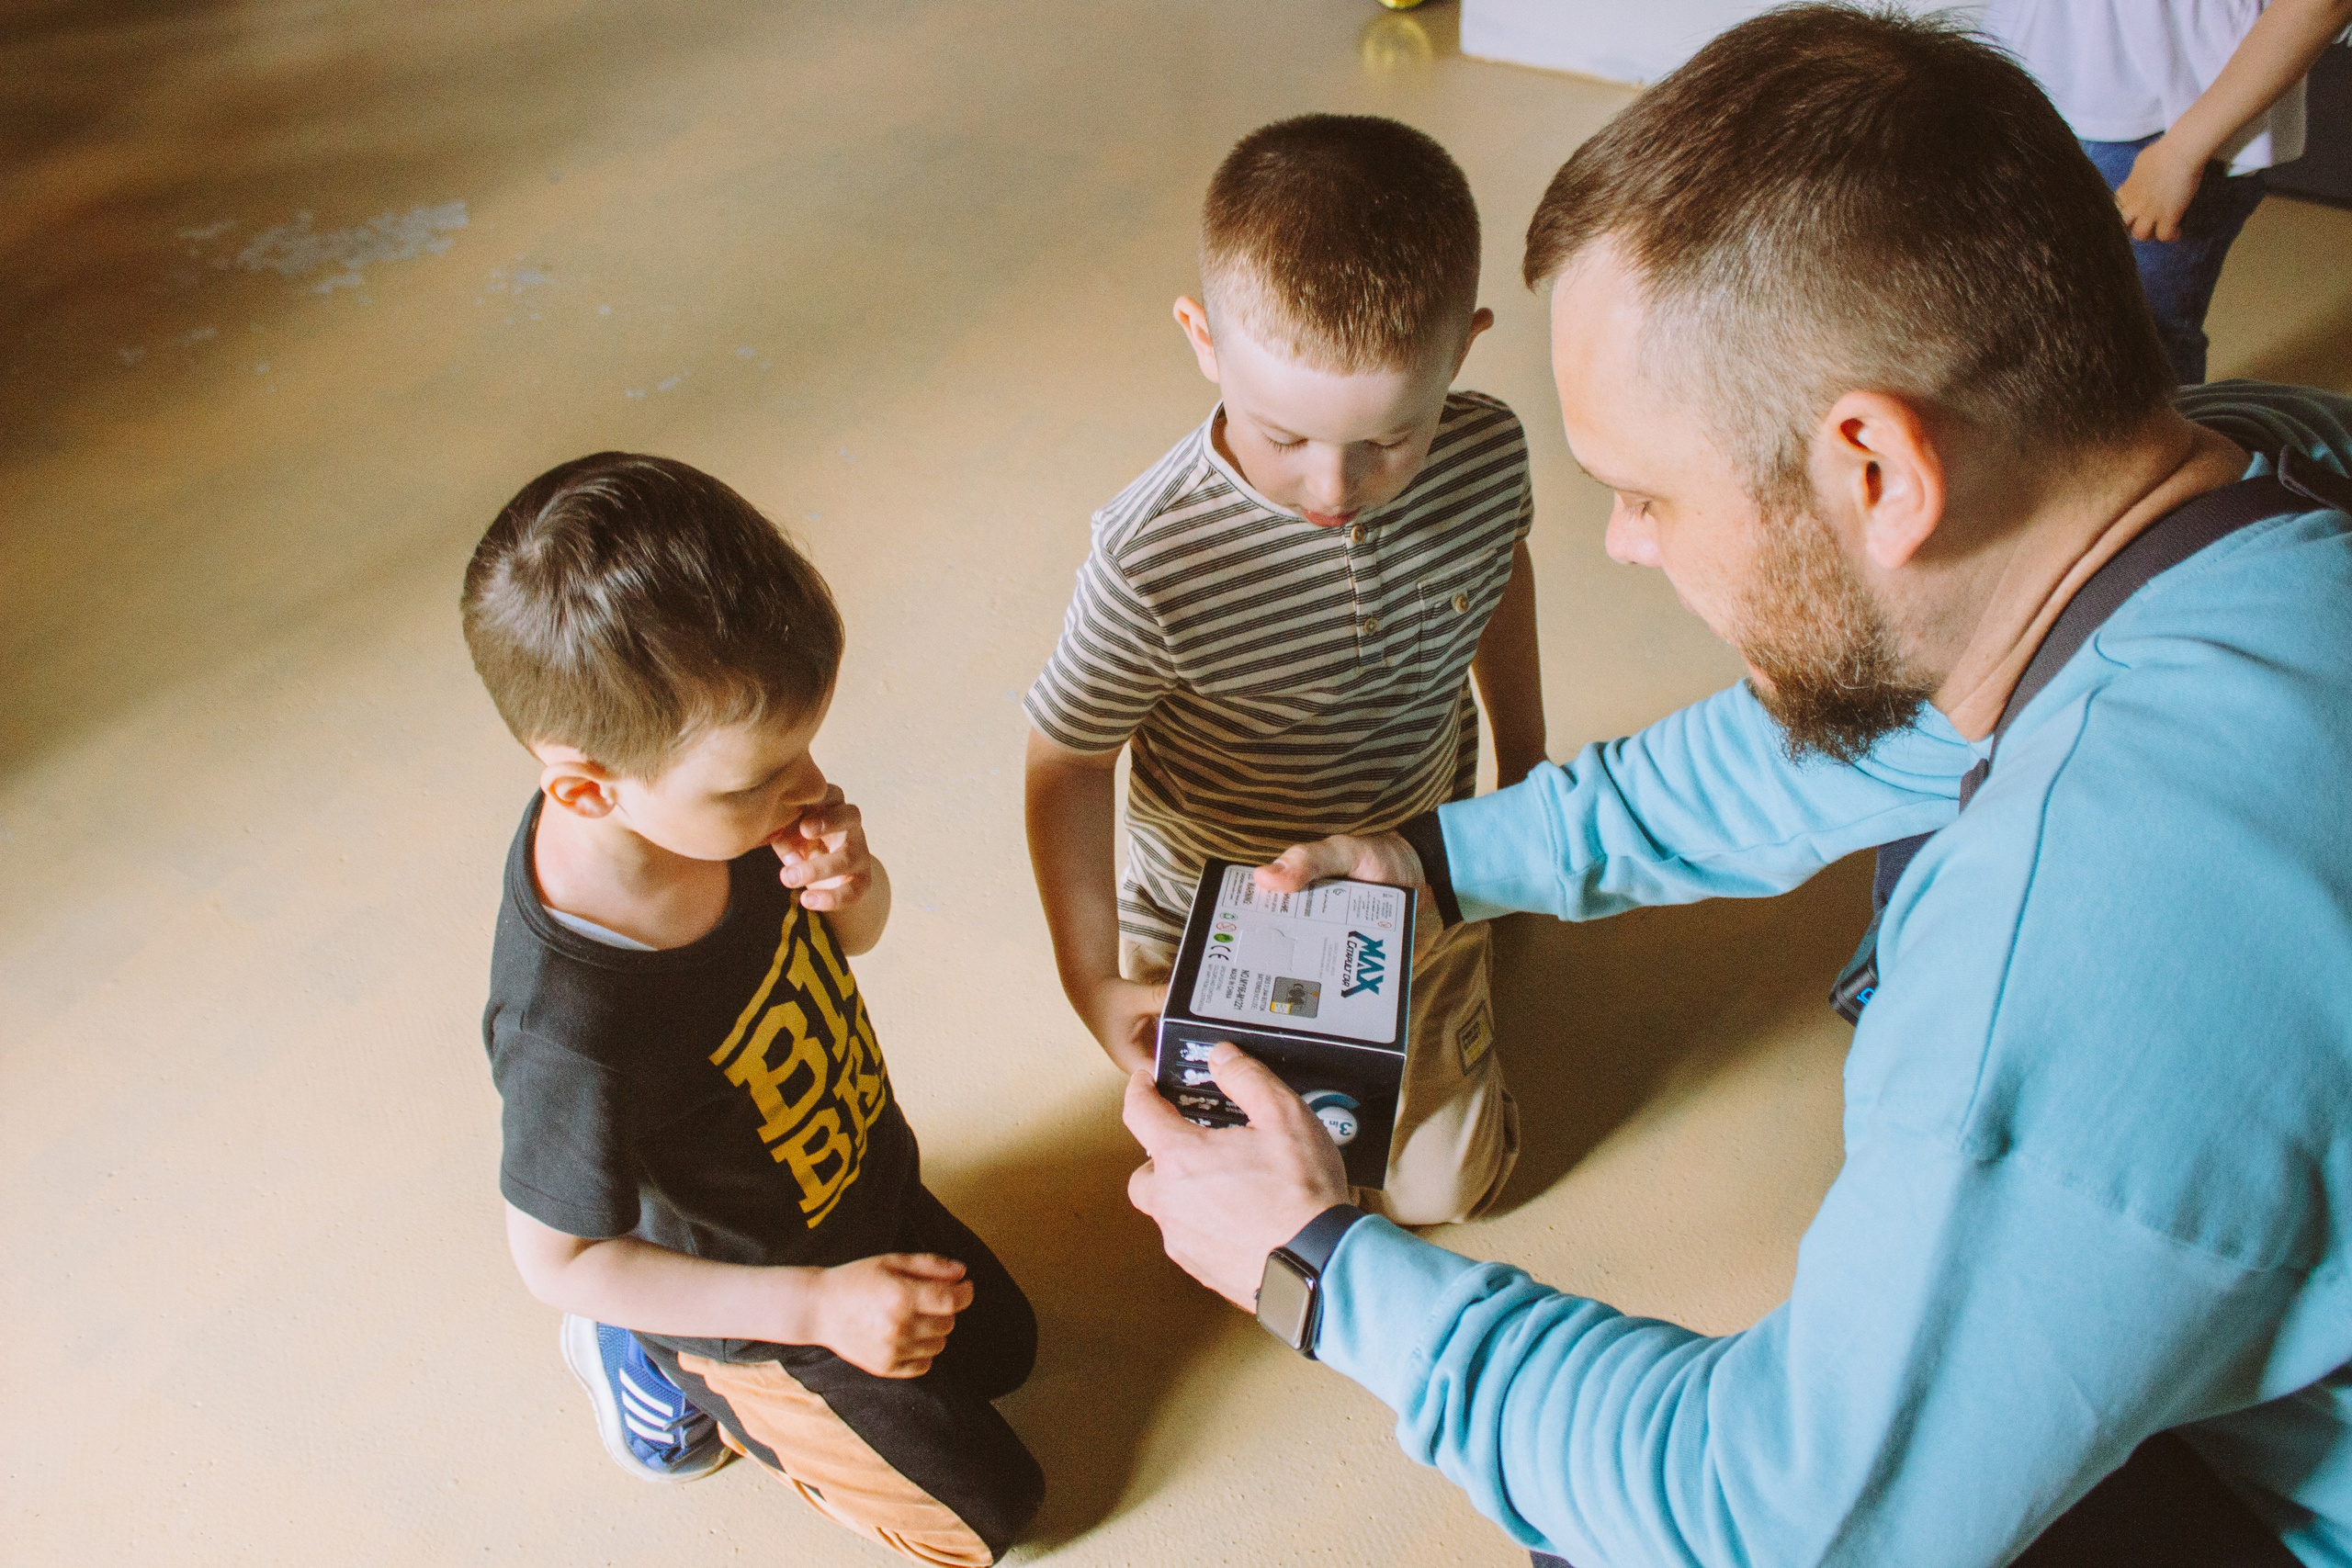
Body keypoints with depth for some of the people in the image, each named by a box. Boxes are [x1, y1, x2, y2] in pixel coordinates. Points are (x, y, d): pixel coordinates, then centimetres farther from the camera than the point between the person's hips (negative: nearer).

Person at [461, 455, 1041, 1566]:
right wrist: (818, 1307, -25)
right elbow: (558, 1260, -25)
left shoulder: (705, 786, -24)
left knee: (998, 1349, 31)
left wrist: (854, 880, -30)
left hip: (862, 1179, 6)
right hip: (776, 1288, -6)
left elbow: (855, 936, -5)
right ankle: (673, 1372, 19)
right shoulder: (573, 1028, -43)